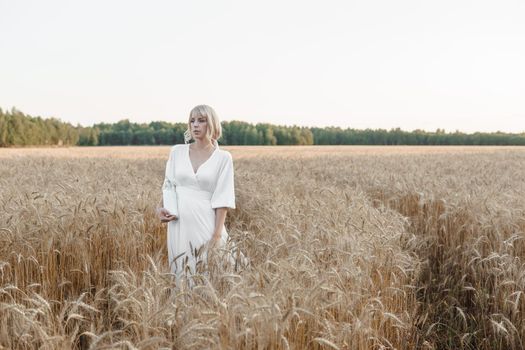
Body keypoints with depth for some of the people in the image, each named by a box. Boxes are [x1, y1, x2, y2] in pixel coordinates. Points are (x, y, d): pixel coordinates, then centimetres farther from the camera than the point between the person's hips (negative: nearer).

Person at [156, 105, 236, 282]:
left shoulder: (223, 158, -2)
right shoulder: (177, 151, 6)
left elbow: (222, 199, -6)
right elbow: (169, 185, 13)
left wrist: (217, 234, -12)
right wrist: (160, 208, -5)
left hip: (205, 223, -3)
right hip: (179, 223, 3)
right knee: (182, 273, 9)